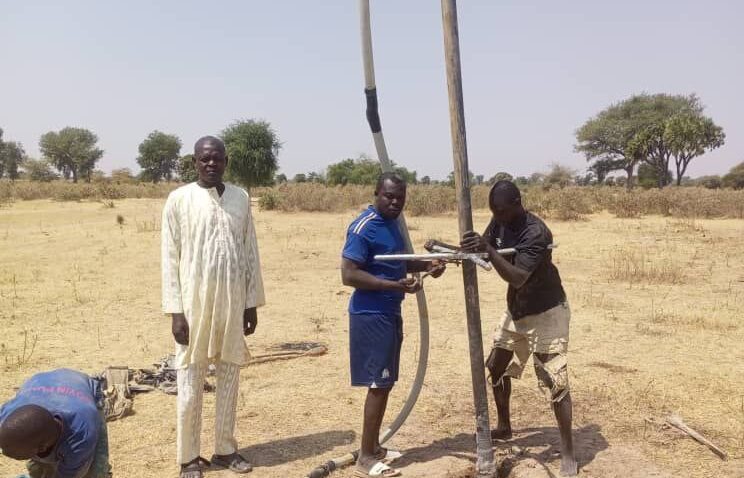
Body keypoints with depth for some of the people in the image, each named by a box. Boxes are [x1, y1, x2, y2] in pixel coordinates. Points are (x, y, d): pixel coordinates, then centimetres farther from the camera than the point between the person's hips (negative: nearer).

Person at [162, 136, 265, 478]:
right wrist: (175, 310, -10)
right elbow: (170, 258, -5)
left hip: (233, 304, 4)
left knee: (230, 378, 11)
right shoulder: (179, 200, -4)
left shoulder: (241, 198, 6)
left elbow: (250, 253, 9)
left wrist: (252, 303, 7)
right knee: (190, 383, 4)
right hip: (194, 304, -3)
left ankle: (225, 449, 25)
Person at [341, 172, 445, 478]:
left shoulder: (392, 224, 12)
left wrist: (426, 266, 7)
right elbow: (349, 274, -22)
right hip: (371, 316, -9)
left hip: (389, 313, 9)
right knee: (378, 384, -5)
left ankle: (374, 448, 26)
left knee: (385, 383, 14)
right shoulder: (363, 228, -17)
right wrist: (395, 285, -27)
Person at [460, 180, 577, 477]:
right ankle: (504, 427, 36)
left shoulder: (536, 233, -29)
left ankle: (568, 454, 3)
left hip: (545, 313, -8)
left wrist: (488, 249, -44)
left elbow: (518, 278, -36)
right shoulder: (499, 223, -4)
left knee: (556, 383, -8)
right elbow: (478, 250, 1)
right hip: (516, 311, 8)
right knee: (496, 366, 17)